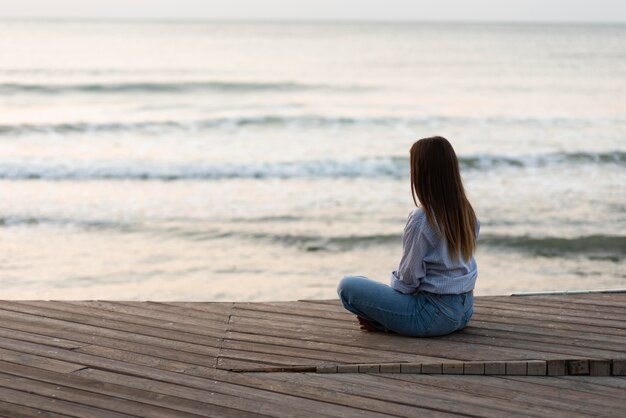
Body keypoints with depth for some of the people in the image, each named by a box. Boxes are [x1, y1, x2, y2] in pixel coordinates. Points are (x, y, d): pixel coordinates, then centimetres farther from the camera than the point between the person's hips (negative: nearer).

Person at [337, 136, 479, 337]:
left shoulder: (421, 220, -22)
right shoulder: (466, 212, 1)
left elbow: (408, 279, -15)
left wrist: (394, 282, 7)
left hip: (435, 315, -8)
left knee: (347, 286, -7)